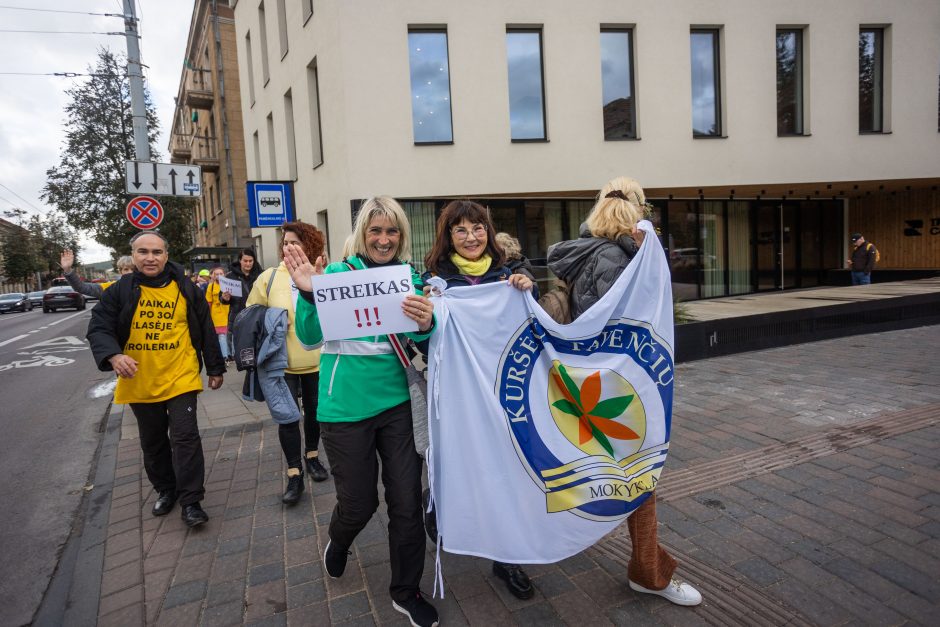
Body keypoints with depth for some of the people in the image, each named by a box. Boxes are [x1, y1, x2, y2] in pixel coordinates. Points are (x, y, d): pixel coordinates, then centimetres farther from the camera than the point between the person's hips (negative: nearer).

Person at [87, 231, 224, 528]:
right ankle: (165, 490, 35)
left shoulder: (186, 290, -1)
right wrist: (114, 356, -27)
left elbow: (206, 331, 4)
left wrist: (215, 369, 6)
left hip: (180, 378, -2)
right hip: (139, 382, 2)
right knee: (153, 442, 16)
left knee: (185, 437, -6)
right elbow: (98, 328, -6)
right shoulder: (119, 291, -2)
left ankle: (190, 501, 4)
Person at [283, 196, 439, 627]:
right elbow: (310, 337, -10)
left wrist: (425, 325, -26)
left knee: (407, 499, 6)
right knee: (359, 502, 9)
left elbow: (419, 341, -2)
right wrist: (308, 293, -28)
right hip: (347, 407, -2)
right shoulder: (338, 274, -5)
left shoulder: (409, 277, 3)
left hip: (397, 401, 3)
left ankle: (406, 592, 29)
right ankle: (338, 542, 48)